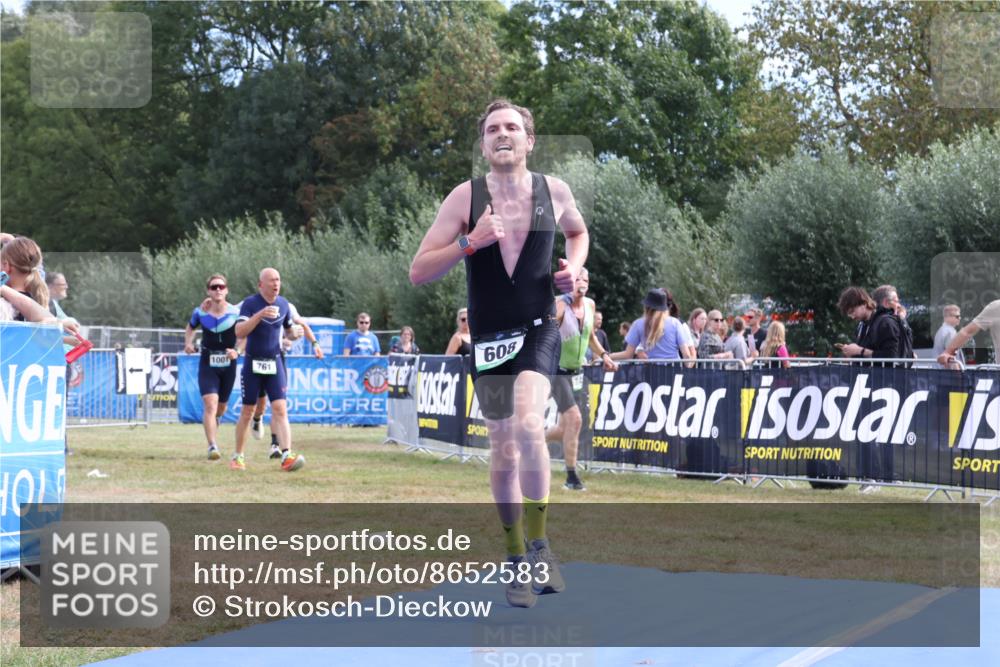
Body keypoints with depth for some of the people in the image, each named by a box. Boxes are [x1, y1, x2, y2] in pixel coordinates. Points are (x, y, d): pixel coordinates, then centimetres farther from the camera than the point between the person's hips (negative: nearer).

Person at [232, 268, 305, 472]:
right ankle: (238, 456, 19)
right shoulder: (250, 303, -10)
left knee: (280, 410, -11)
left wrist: (295, 333, -2)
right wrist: (260, 314, -33)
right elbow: (239, 332, -22)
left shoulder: (283, 304, 4)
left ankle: (286, 455, -20)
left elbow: (289, 328, 20)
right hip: (253, 364, -3)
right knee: (247, 412, 5)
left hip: (275, 363, 3)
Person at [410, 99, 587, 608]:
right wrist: (470, 242, -22)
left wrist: (574, 266, 2)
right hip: (488, 336, 1)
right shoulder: (466, 197, -7)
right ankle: (516, 558, 25)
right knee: (504, 452, 7)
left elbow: (578, 231, 23)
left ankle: (538, 546, -11)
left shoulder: (554, 191, -1)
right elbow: (418, 273, -8)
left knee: (528, 426, -25)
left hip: (539, 330, 0)